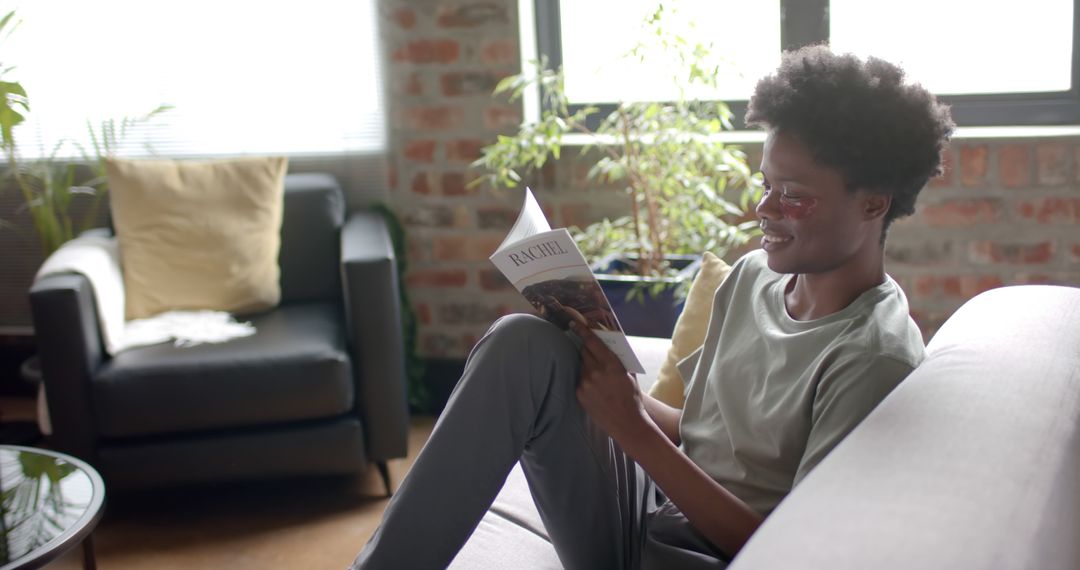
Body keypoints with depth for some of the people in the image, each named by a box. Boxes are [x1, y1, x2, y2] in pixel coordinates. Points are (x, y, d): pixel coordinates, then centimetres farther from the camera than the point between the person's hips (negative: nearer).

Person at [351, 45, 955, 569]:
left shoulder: (875, 359, -16)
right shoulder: (753, 274, 8)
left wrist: (633, 429, -20)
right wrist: (623, 393, -5)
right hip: (649, 507, 7)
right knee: (524, 345, -17)